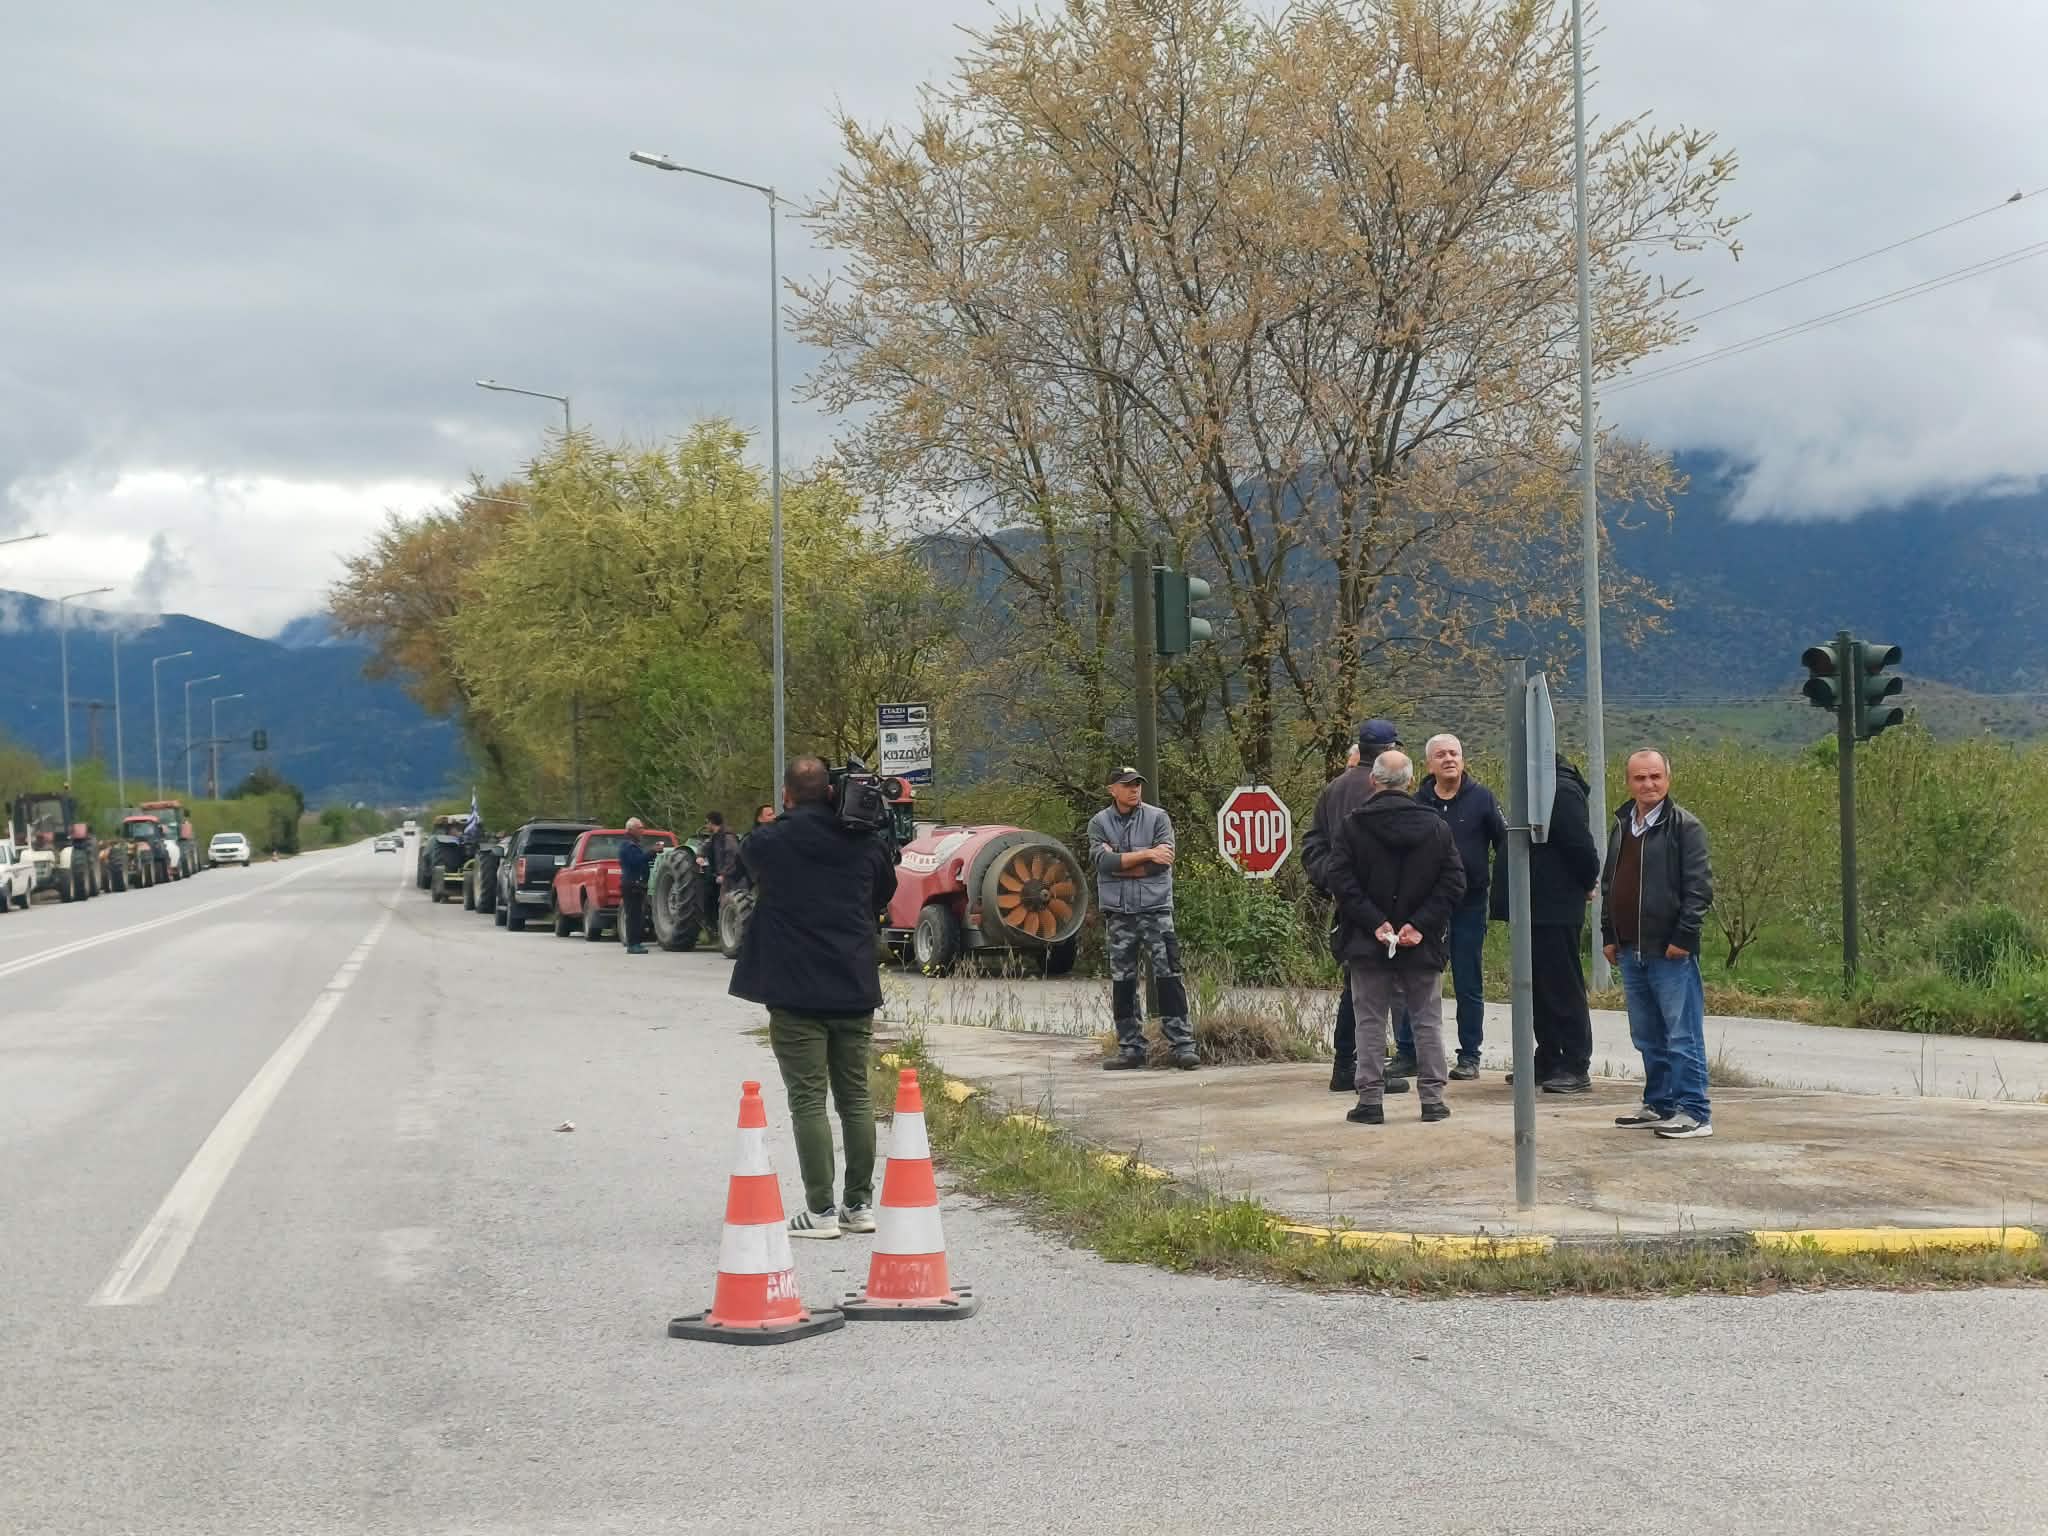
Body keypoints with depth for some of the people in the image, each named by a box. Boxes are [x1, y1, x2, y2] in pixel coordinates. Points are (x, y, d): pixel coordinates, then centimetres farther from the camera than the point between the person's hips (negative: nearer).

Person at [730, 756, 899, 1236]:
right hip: (855, 991, 4)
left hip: (795, 993, -4)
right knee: (855, 1098, 11)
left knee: (808, 1101, -1)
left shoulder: (768, 843, -7)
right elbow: (884, 895, 18)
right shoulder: (864, 844, 2)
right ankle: (859, 1204, 15)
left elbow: (745, 871, 15)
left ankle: (820, 1210, -3)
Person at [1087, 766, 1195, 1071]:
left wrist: (1120, 862, -9)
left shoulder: (1157, 817, 3)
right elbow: (1102, 860, -11)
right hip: (1118, 911, 2)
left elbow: (1164, 860, -10)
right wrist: (1146, 854, -14)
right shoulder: (1099, 823, 6)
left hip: (1155, 908, -2)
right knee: (1122, 980, 5)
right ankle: (1130, 1048, 11)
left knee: (1168, 975, -7)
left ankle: (1180, 1044, -6)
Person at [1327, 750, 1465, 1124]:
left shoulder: (1354, 825, -5)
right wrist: (1419, 924, -9)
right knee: (1427, 1021, 11)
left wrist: (1375, 923, -12)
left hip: (1367, 942, -1)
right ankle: (1432, 1099, 11)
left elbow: (1340, 879, -12)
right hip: (1424, 945, 1)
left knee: (1370, 1023, 6)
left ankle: (1370, 1100, 4)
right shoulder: (1437, 826, 0)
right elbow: (1454, 882, -5)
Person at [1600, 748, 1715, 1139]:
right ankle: (1659, 1105, 23)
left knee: (1683, 1035, -4)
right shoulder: (1621, 826, 15)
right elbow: (1608, 883, 21)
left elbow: (1699, 886, -11)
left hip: (1670, 950, -7)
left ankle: (1695, 1113, -1)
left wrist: (1683, 937, -15)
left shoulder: (1684, 826, -7)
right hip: (1630, 950, 7)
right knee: (1648, 1037, 14)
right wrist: (1609, 935, 15)